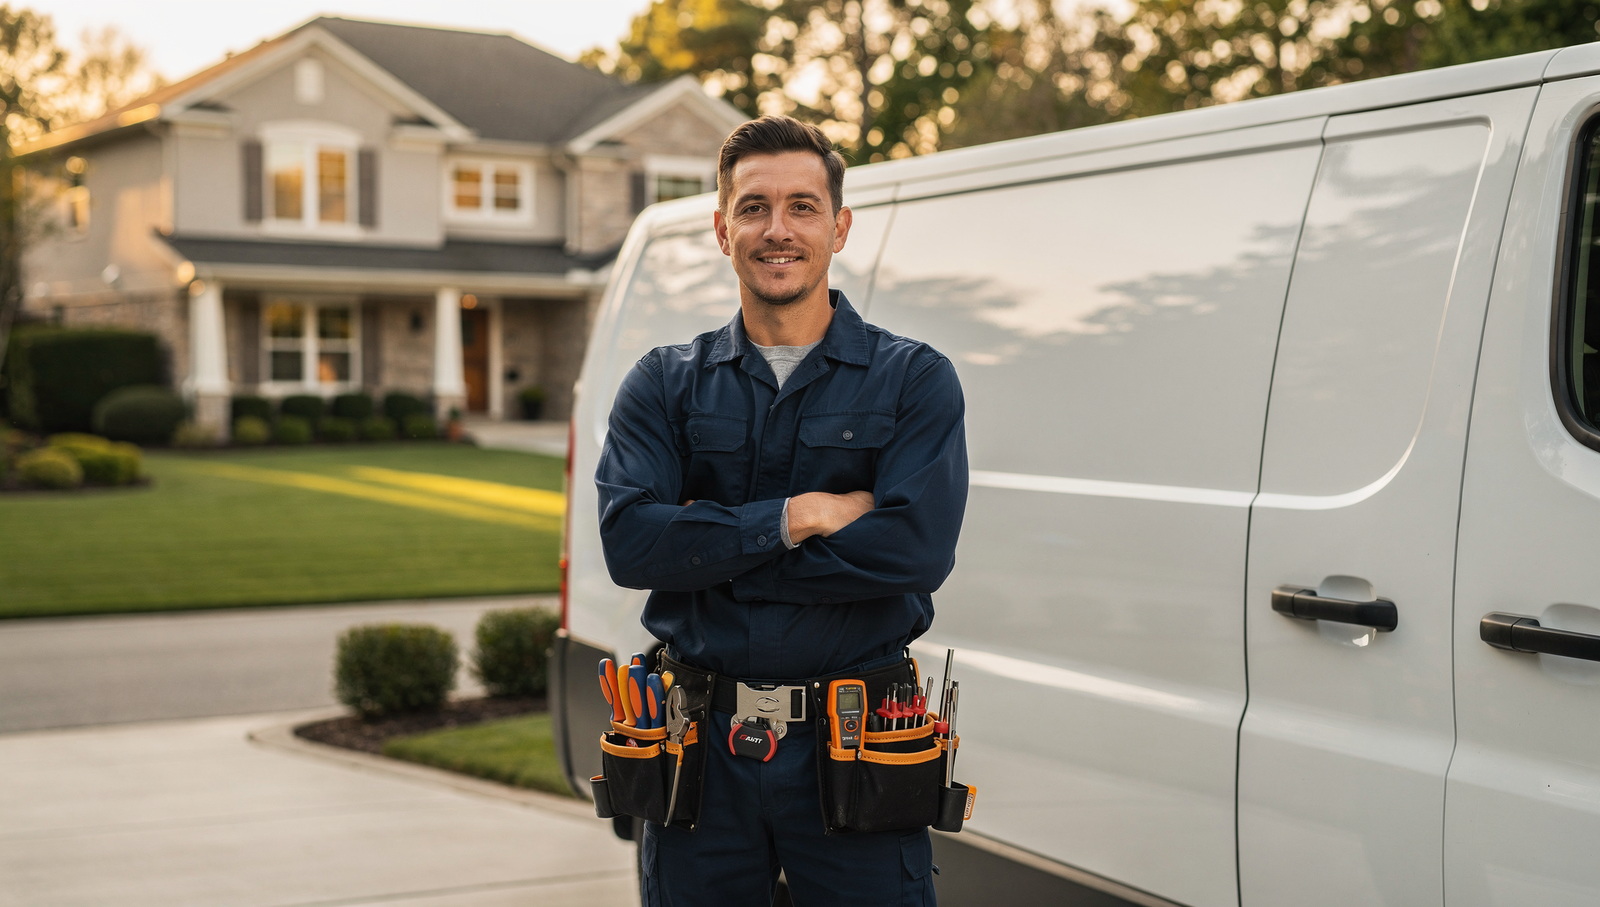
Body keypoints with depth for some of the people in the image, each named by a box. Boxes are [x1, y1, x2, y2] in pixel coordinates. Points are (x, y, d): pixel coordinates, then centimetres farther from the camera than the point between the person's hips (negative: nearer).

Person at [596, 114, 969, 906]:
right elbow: (629, 542, -8)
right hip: (699, 750, 2)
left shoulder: (914, 381, 1)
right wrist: (797, 518, -15)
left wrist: (710, 552, -12)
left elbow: (917, 550, -15)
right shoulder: (663, 385, 7)